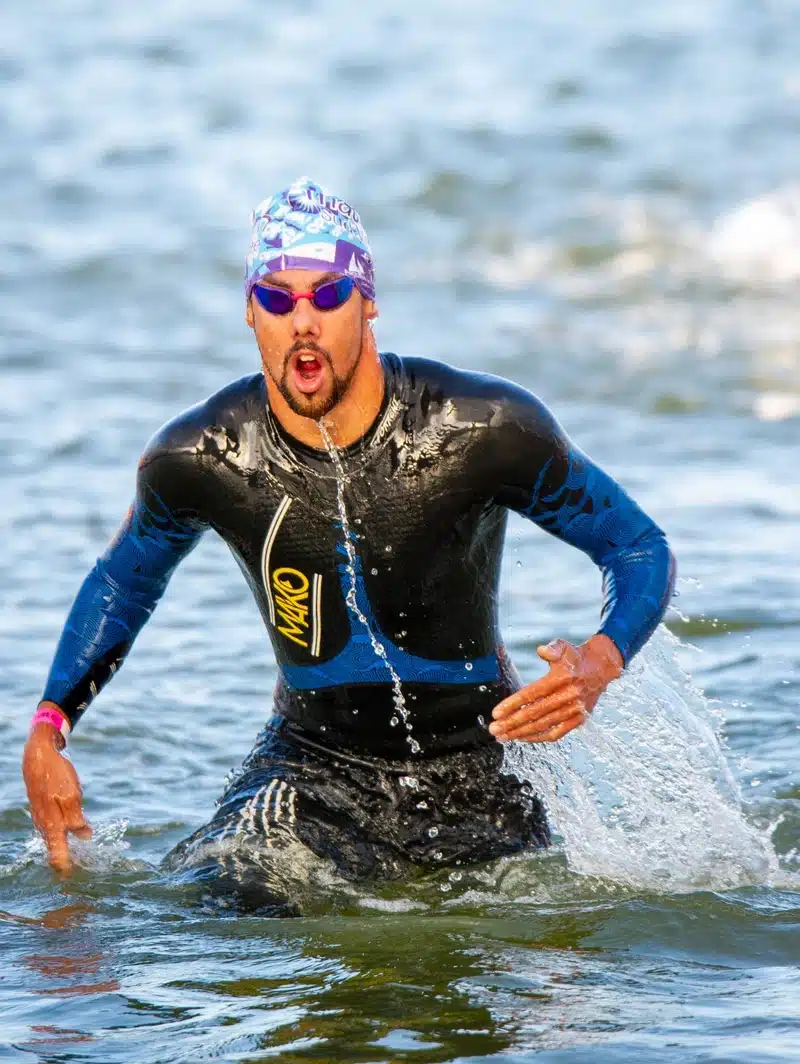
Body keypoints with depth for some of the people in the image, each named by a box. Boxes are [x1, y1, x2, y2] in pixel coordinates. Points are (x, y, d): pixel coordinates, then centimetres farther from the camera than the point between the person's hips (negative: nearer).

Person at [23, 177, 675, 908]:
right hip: (310, 762, 1)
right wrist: (48, 727, -1)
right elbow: (124, 581, 10)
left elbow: (641, 551, -7)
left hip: (474, 771, -1)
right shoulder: (200, 459, -12)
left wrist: (597, 666, -28)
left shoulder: (486, 429, -18)